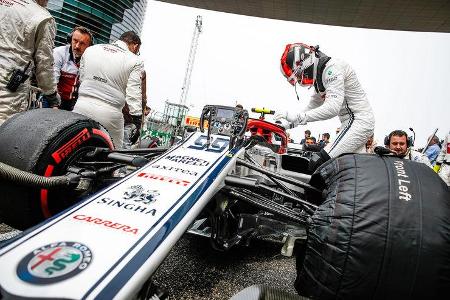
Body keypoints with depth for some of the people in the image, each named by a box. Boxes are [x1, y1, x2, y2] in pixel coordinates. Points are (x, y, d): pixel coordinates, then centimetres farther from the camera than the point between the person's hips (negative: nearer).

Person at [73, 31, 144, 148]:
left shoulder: (90, 50, 9)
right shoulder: (135, 61, -5)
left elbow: (81, 79, 15)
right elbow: (133, 98, -12)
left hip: (81, 108, 4)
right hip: (109, 115, -4)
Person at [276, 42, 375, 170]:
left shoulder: (332, 66, -13)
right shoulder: (319, 75, 18)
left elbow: (333, 107, -24)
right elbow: (312, 106, 23)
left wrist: (299, 116, -25)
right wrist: (289, 123, 12)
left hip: (358, 121, -10)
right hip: (351, 123, 10)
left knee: (318, 165, -20)